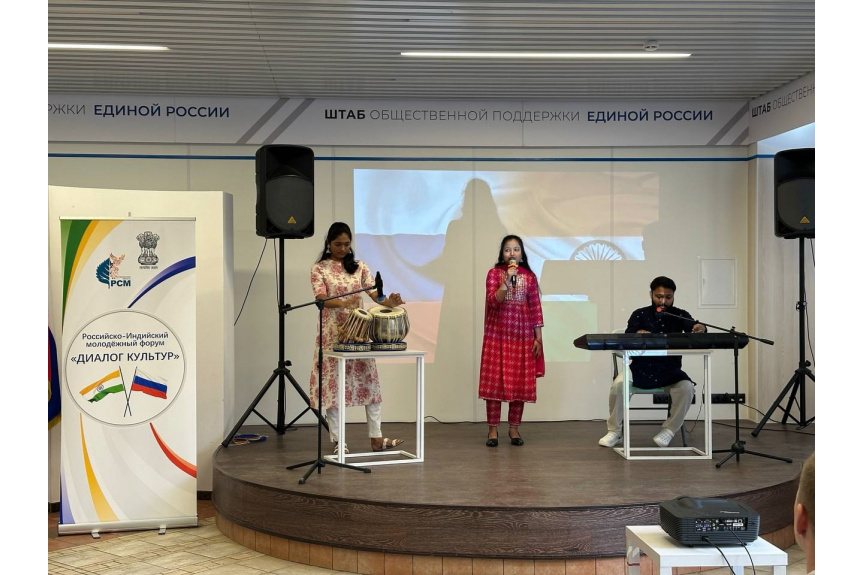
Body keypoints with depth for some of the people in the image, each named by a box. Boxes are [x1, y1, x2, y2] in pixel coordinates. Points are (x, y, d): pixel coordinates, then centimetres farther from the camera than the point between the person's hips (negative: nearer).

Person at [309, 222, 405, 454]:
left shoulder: (359, 267, 9)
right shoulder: (319, 269, -1)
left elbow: (374, 293, -1)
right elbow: (322, 299, -14)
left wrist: (389, 302, -24)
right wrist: (343, 303, -34)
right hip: (332, 333, -3)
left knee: (369, 381, 3)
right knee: (333, 384, -1)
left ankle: (376, 438, 10)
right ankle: (338, 441, 9)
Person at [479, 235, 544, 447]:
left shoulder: (530, 276, 6)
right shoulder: (494, 273, 1)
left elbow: (535, 307, 5)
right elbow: (492, 301, -11)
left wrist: (538, 337, 2)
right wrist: (507, 282, -22)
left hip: (522, 336, 2)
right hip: (497, 336, -2)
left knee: (520, 382, 4)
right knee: (494, 382, -1)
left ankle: (514, 428, 15)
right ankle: (493, 429, 8)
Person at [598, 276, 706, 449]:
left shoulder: (680, 315, 7)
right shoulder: (640, 314, 5)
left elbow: (693, 329, -13)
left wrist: (700, 328, -40)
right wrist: (637, 334, -34)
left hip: (670, 371, 1)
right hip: (642, 369, -1)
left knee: (687, 388, -29)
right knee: (619, 384, -28)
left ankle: (668, 430, -6)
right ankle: (615, 431, -7)